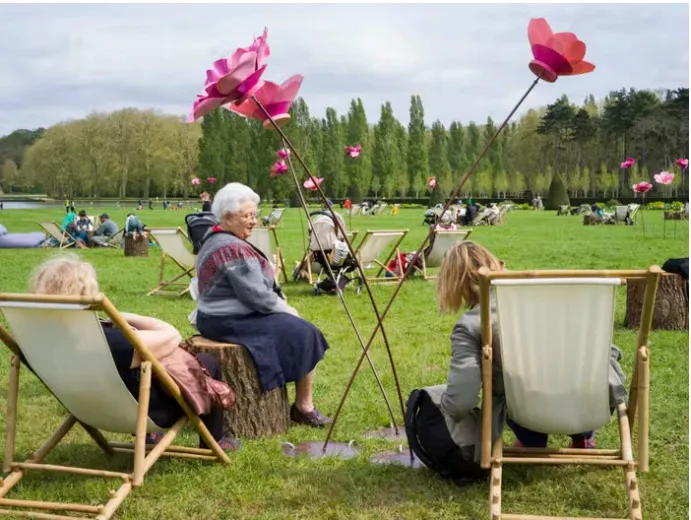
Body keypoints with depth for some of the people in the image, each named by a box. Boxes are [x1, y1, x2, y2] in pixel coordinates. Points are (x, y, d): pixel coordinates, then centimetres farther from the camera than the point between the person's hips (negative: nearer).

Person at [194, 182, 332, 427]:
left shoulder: (214, 240, 12)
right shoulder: (234, 249, -22)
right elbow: (257, 296, -23)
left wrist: (281, 304, 9)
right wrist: (287, 309, -6)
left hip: (218, 317, 11)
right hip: (232, 323, -11)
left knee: (293, 325, 20)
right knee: (304, 334, -7)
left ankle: (302, 405, 22)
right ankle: (304, 407, 4)